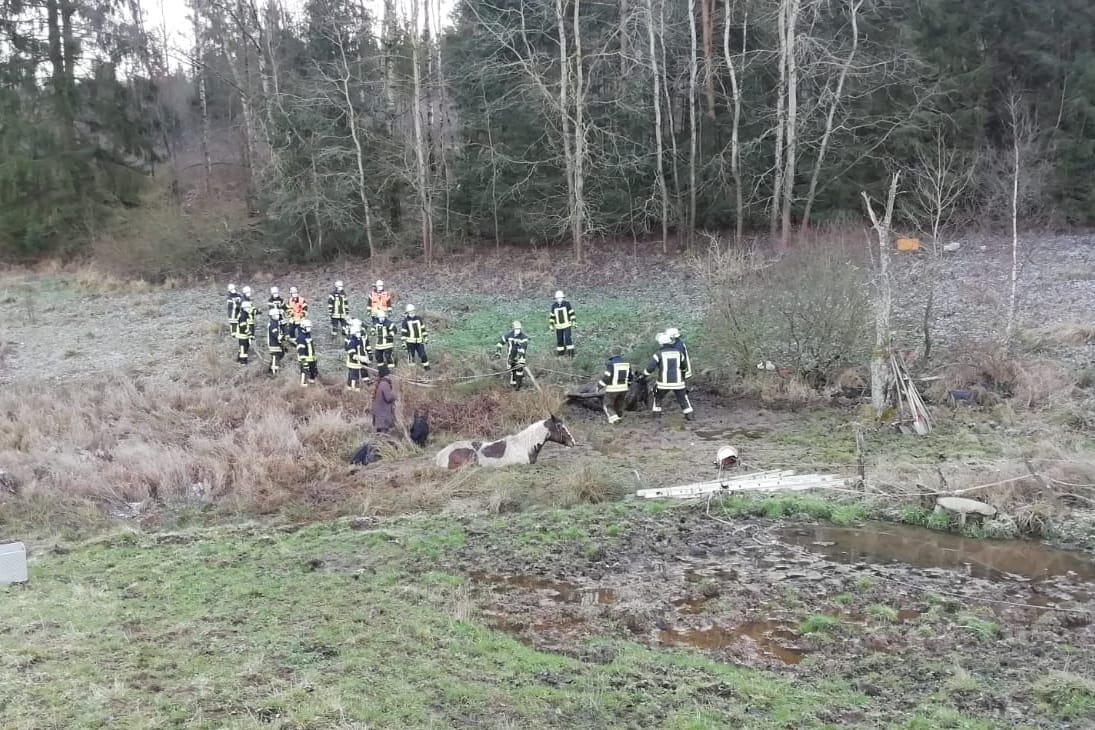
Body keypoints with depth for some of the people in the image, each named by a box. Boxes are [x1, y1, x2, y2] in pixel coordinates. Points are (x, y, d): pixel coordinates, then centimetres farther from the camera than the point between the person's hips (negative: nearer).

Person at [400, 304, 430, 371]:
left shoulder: (418, 318, 6)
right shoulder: (405, 320, -4)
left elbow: (423, 329, 12)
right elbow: (403, 332, -4)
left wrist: (426, 337, 10)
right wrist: (403, 342, -8)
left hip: (419, 341, 3)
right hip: (410, 341, -3)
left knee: (423, 354, 2)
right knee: (411, 355, 2)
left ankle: (426, 366, 13)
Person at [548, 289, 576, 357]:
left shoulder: (567, 304, -8)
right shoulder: (554, 306, 0)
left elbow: (571, 313, -4)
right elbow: (552, 316, 7)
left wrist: (573, 322, -7)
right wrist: (551, 325, 6)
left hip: (567, 325, -3)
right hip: (558, 326, 3)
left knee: (568, 338, -12)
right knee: (559, 340, 9)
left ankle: (571, 351, -7)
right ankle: (560, 351, 24)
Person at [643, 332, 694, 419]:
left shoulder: (659, 354, -6)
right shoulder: (678, 352, 7)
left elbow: (650, 367, -10)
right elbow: (683, 367, 21)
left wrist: (644, 375, 5)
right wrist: (682, 374, 41)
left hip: (664, 382, -2)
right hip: (677, 382, 3)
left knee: (657, 396, 19)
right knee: (683, 398, 16)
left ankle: (656, 414, 18)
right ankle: (689, 415, 11)